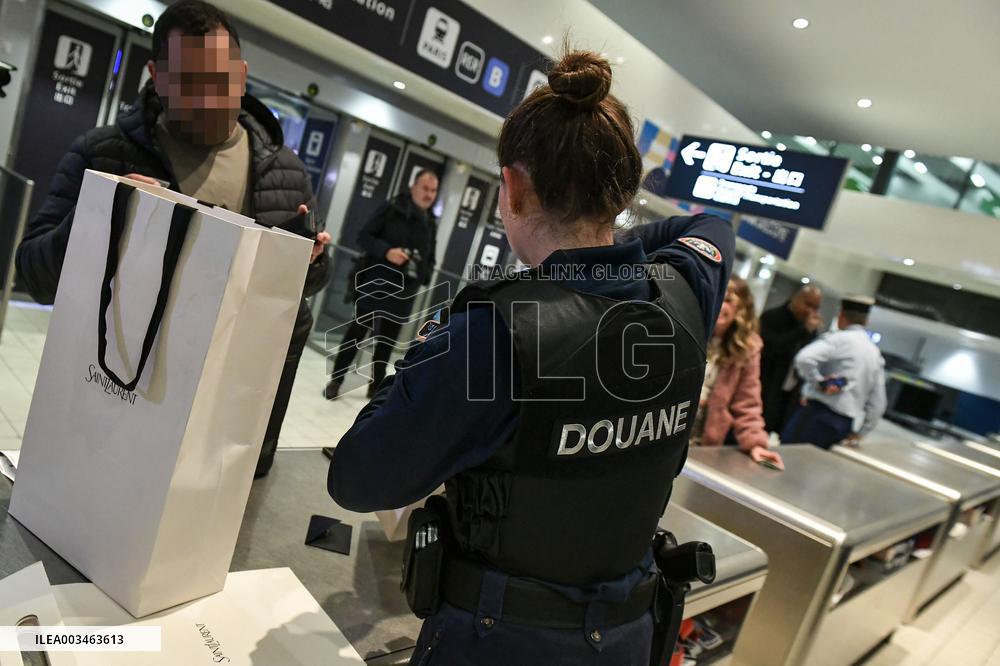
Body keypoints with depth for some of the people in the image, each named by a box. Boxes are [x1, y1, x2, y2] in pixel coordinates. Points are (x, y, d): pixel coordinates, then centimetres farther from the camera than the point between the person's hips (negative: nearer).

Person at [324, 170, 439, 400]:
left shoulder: (431, 223, 10)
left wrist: (424, 274, -3)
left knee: (387, 340, 12)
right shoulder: (393, 208, -5)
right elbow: (364, 236, -7)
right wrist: (386, 251, -22)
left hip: (404, 292, 5)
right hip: (376, 284, -4)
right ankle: (336, 379, 16)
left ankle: (375, 385, 24)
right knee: (357, 331, 4)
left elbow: (430, 259, 18)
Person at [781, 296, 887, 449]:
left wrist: (819, 382, -10)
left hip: (818, 414, -7)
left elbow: (804, 358, -25)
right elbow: (877, 403, 17)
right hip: (845, 425, 7)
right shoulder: (876, 354, 16)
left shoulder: (839, 339, -7)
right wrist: (859, 432, 22)